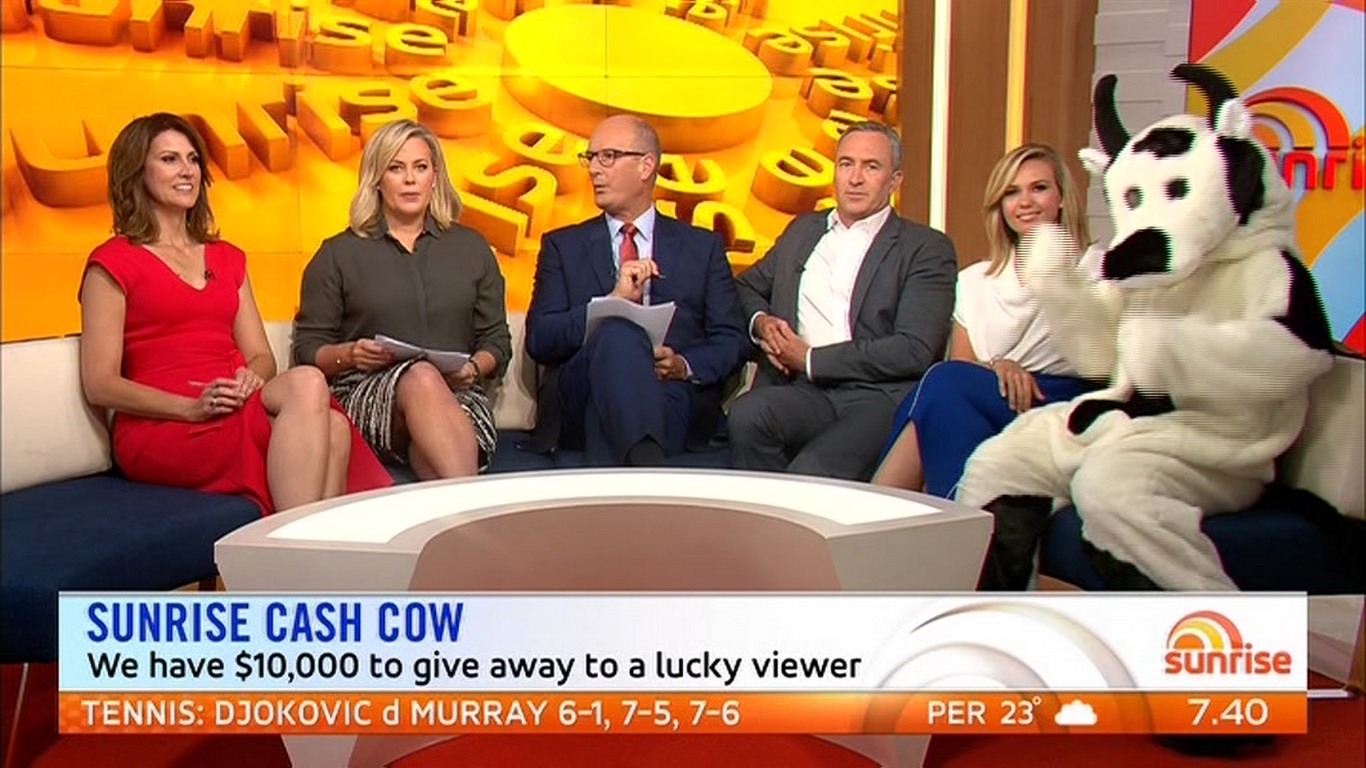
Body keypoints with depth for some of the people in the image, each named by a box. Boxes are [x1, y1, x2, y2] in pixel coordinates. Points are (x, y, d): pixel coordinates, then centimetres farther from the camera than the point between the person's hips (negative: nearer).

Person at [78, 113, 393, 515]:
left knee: (332, 429, -31)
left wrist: (251, 378, -7)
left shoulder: (227, 259, 24)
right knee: (307, 383, -32)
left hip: (238, 413, 5)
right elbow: (100, 385, -2)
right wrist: (193, 407, -17)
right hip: (161, 430, -5)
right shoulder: (112, 264, 5)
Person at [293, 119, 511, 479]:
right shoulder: (338, 254, 13)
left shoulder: (471, 247, 19)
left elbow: (497, 340, 17)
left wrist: (474, 368, -5)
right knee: (422, 378, -39)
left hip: (456, 395, 2)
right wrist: (348, 354, -11)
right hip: (366, 396, -1)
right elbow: (307, 348, 11)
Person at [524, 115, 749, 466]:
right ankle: (648, 469, -48)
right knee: (616, 332, -35)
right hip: (580, 401, 1)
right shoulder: (562, 246, 20)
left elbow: (733, 341, 13)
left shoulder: (702, 247, 21)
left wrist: (685, 366, -9)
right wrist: (611, 302, -9)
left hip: (676, 400, 0)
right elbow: (539, 340, 6)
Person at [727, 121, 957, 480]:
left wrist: (811, 360, -5)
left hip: (881, 398, -4)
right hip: (803, 393, 5)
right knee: (747, 414, -30)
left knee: (811, 471, -34)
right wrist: (760, 321, 7)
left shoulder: (927, 248, 6)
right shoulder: (803, 230, 24)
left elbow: (914, 350, -5)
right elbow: (747, 285, 33)